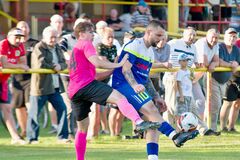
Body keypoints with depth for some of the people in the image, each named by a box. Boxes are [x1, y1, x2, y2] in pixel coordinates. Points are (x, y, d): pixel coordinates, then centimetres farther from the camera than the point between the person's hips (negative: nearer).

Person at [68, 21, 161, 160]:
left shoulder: (76, 49, 32)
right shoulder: (86, 44, 4)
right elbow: (96, 62, -15)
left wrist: (113, 69, 28)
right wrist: (118, 65, -8)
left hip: (74, 92, 10)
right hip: (86, 84, -10)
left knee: (82, 128, 20)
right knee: (119, 97, -26)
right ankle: (140, 122, -49)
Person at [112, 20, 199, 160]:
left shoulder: (150, 51, 21)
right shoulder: (134, 46, -8)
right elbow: (125, 69, -18)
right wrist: (135, 85, -34)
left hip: (138, 88, 10)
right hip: (123, 84, -10)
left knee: (153, 121, 1)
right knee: (151, 109, -27)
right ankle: (175, 136, -40)